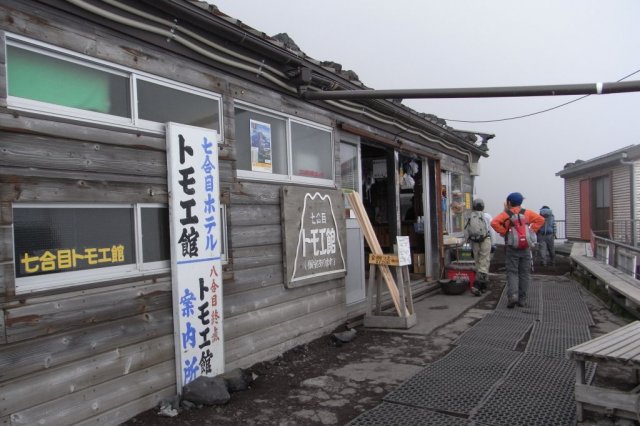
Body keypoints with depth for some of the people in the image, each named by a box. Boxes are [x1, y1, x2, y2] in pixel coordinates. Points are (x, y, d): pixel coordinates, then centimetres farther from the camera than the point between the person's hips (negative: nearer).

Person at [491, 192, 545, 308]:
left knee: (512, 272, 2)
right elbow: (540, 219, 0)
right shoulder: (527, 213, 7)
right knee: (524, 273, 9)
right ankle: (522, 299, 12)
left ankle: (513, 295, -18)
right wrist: (532, 230, 2)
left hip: (512, 248, -2)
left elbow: (494, 222, -18)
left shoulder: (505, 214, -2)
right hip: (525, 248, 2)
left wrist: (504, 232, -7)